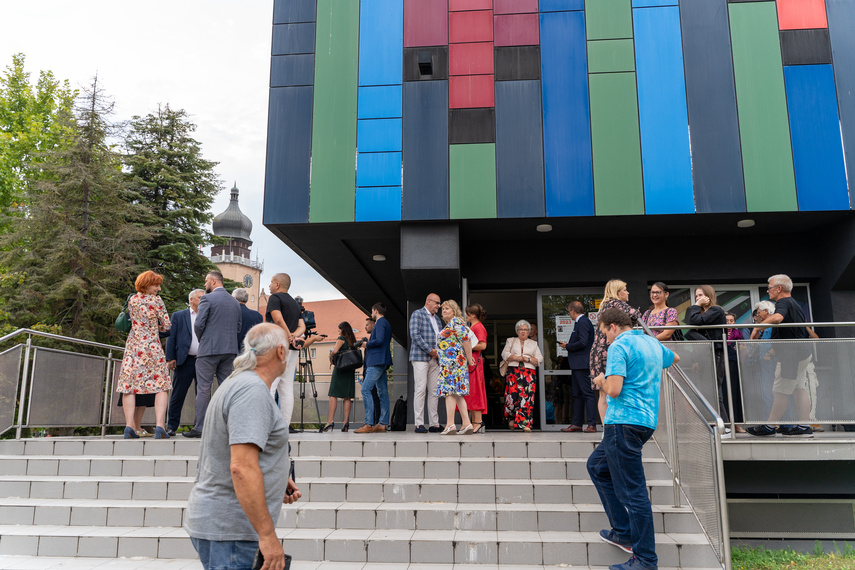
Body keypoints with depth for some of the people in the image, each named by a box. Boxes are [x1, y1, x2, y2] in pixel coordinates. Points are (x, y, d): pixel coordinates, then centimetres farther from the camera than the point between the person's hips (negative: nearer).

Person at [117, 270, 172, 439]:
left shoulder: (131, 300, 9)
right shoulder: (156, 300, -6)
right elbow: (167, 325, -4)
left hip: (133, 345, 4)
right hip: (152, 346, -4)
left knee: (129, 386, 5)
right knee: (161, 386, -1)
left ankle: (129, 425, -3)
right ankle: (159, 425, -12)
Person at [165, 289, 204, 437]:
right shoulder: (178, 316, 10)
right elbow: (171, 337, 6)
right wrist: (170, 358, -4)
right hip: (185, 361, -2)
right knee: (178, 395, 2)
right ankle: (171, 426, 11)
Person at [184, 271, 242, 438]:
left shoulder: (208, 298, -6)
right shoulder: (235, 302, 13)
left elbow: (198, 324, -10)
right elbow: (238, 327, 15)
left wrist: (201, 340, 7)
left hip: (209, 349, -6)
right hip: (230, 349, 6)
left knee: (203, 389, -1)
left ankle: (200, 428, 0)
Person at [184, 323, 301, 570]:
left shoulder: (237, 383, 14)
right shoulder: (253, 390, -19)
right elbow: (242, 468, -27)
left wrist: (278, 480, 15)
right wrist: (268, 535, -25)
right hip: (228, 531, -10)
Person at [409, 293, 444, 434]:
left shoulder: (437, 318, 22)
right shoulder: (417, 314, 0)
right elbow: (415, 335, -11)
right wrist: (430, 350, -13)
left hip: (435, 359, 7)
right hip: (420, 357, -7)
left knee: (434, 392, 4)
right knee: (420, 390, -9)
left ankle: (434, 424, 7)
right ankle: (419, 424, -8)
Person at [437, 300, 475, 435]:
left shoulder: (456, 321, -7)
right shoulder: (450, 324, 22)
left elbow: (465, 339, -14)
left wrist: (469, 358, -11)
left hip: (452, 361, -10)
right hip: (449, 361, 10)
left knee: (450, 390, -11)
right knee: (457, 393, 6)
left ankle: (450, 424, -13)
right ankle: (467, 424, 4)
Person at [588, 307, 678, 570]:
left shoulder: (619, 346, -11)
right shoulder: (652, 342, 15)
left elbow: (614, 389, -20)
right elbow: (674, 358, 37)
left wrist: (601, 381, 1)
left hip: (624, 423, -10)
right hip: (646, 420, 10)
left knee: (633, 491, -5)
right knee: (597, 465, 22)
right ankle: (623, 532, 23)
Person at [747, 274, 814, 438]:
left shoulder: (783, 302, -14)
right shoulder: (796, 304, 19)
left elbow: (778, 317, -37)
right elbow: (806, 326, 32)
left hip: (791, 355, -10)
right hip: (802, 352, 10)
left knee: (780, 392, -4)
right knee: (800, 390, 9)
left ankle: (770, 426, 2)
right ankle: (805, 427, 8)